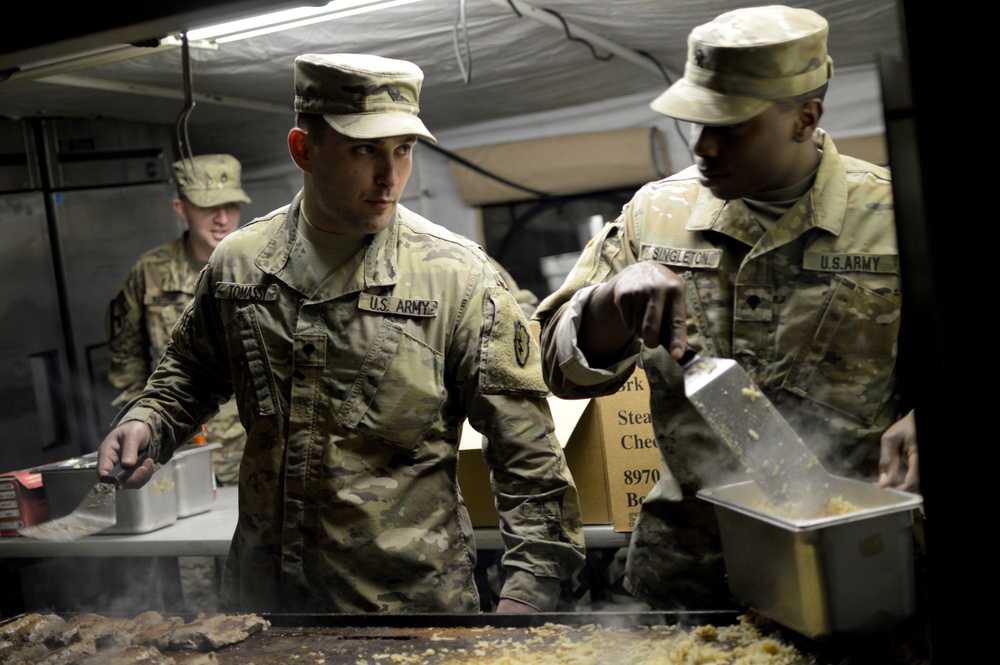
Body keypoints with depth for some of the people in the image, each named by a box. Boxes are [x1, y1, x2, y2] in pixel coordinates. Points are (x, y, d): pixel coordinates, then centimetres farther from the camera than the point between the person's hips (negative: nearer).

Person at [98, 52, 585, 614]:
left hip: (412, 591, -3)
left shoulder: (459, 278, -11)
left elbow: (527, 452, -11)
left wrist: (527, 591, -16)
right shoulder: (238, 262, 0)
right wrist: (147, 422, 0)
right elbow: (192, 373, 20)